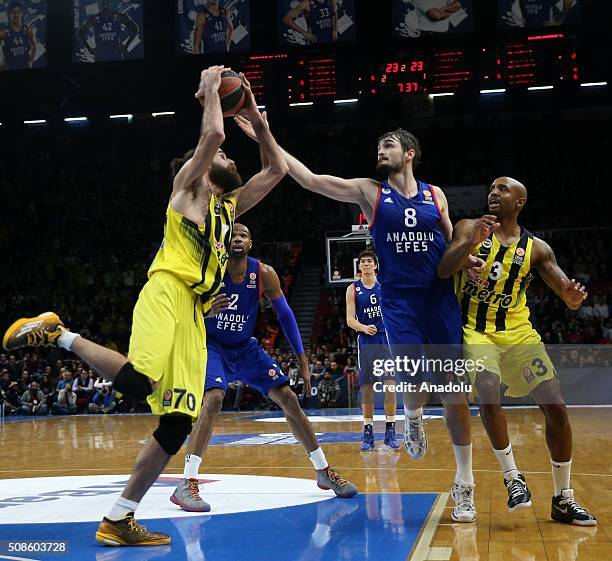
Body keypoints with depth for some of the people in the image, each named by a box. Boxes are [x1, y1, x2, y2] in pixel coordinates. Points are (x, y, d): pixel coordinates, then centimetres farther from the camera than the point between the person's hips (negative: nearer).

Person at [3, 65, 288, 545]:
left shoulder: (229, 206, 30)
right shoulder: (188, 186, 12)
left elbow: (276, 169, 34)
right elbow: (213, 135, -5)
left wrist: (256, 118, 28)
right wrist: (210, 89, 10)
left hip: (195, 313, 7)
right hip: (167, 292, -7)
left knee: (178, 423, -1)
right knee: (138, 382, -33)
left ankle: (118, 521, 4)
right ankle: (58, 333, -9)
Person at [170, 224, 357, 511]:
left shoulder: (264, 274, -13)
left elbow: (285, 315, -4)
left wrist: (303, 361, -7)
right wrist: (206, 311, -40)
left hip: (245, 347, 4)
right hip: (212, 346, -3)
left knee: (288, 397, -3)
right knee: (214, 398, -30)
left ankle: (324, 472, 13)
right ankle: (186, 484, -28)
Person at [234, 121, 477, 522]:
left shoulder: (435, 195, 8)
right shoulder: (369, 192, 3)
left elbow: (452, 244, 16)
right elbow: (311, 180, -4)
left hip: (441, 300, 1)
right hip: (399, 303, -1)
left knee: (454, 394, 0)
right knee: (414, 387, -11)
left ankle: (464, 486, 13)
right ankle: (413, 420, 30)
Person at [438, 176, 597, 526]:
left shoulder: (536, 248, 3)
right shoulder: (470, 228, -1)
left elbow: (569, 296, -1)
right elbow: (444, 271, -15)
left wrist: (574, 298, -26)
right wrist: (471, 243, -33)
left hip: (518, 333, 3)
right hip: (475, 331, -2)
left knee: (556, 407, -6)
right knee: (488, 388, -30)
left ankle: (563, 500, 9)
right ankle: (513, 476, -10)